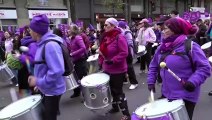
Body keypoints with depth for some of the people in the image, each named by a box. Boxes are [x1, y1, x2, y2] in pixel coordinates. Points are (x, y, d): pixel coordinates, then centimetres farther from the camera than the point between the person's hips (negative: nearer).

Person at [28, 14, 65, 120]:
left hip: (52, 90, -9)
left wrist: (38, 82, -23)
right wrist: (39, 83, 12)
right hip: (46, 89, 9)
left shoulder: (50, 44, -26)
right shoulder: (42, 43, 5)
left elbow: (57, 71, -33)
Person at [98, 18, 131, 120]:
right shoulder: (105, 37, 8)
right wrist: (101, 63, 8)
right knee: (111, 90, 19)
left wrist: (112, 61, -28)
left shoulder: (119, 37, -16)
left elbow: (124, 53, -23)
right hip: (107, 69, 8)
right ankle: (115, 107, 39)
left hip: (118, 70, -8)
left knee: (118, 91, -2)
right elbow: (102, 51, 16)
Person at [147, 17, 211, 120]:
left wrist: (193, 81, -29)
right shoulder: (162, 47, 3)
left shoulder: (191, 46, -16)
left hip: (185, 97, -6)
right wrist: (151, 81, 5)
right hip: (166, 94, 6)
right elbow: (154, 65, 12)